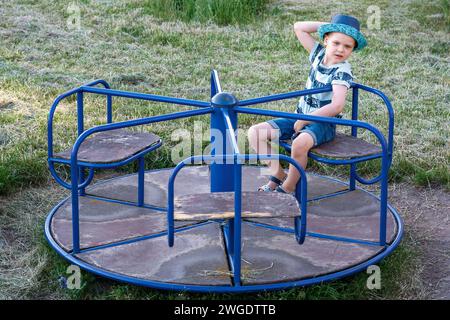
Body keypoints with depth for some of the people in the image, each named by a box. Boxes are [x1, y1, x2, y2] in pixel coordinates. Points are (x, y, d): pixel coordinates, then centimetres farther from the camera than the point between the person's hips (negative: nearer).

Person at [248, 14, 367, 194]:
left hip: (323, 124, -7)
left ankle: (287, 189, -16)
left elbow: (336, 106, -29)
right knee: (255, 132, -7)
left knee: (300, 143, -39)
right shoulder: (319, 54, 2)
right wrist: (328, 25, -2)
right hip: (300, 118, 7)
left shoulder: (342, 71, -17)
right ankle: (278, 174, 2)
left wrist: (304, 120, -22)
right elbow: (298, 28, 8)